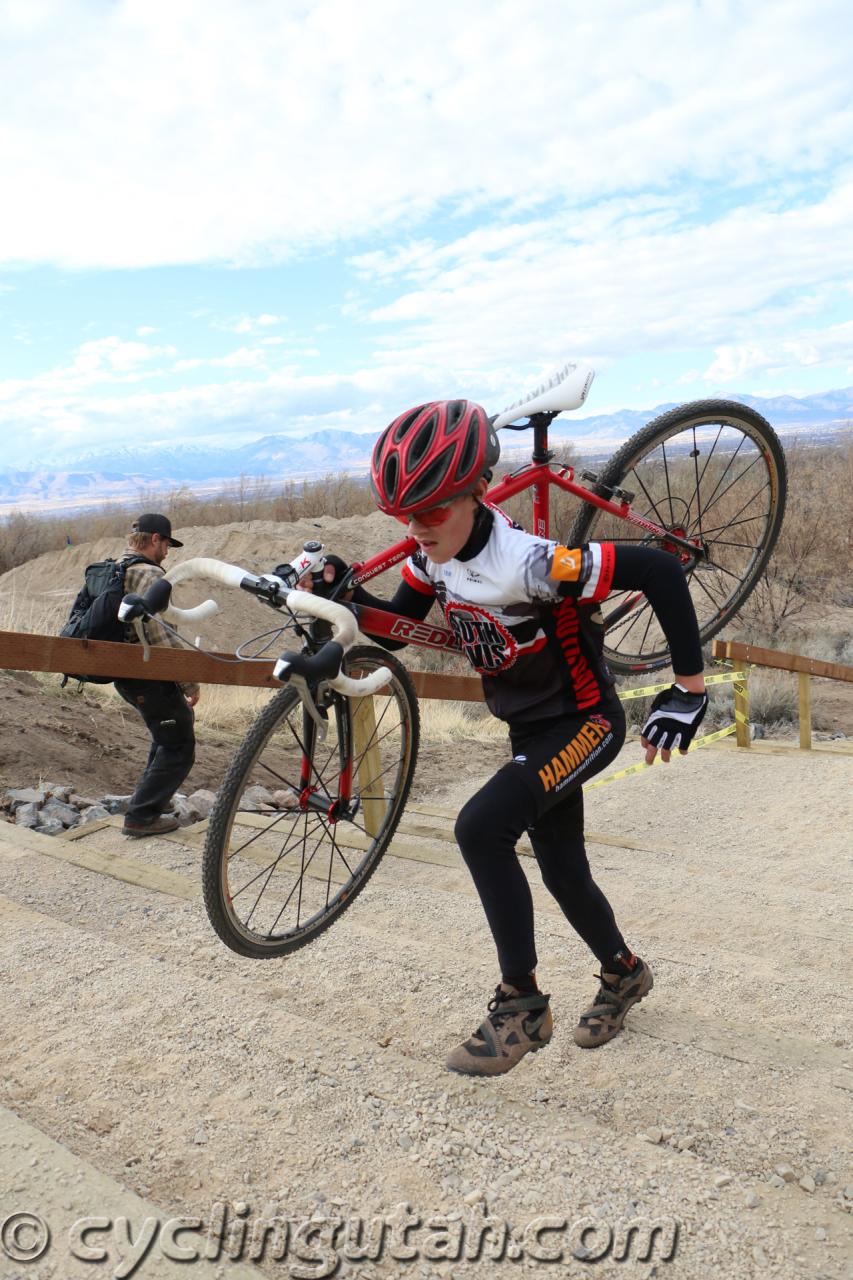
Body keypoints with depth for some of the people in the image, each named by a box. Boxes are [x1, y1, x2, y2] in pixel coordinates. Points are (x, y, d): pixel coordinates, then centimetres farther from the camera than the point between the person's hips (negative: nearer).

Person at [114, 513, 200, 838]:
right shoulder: (150, 574, -18)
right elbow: (160, 634, -24)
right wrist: (190, 682, -17)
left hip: (123, 673, 10)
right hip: (148, 675, -10)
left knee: (180, 716, 28)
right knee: (179, 748, 1)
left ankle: (149, 794, 33)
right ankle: (141, 817, 1)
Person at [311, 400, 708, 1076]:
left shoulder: (529, 563, -32)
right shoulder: (434, 556, -9)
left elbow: (659, 570, -32)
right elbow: (393, 629, 3)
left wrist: (689, 687, -29)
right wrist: (340, 590, -14)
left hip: (584, 721, -8)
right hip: (532, 729, 8)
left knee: (481, 827, -25)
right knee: (563, 870, 17)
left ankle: (521, 1005, -7)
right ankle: (624, 973, 46)